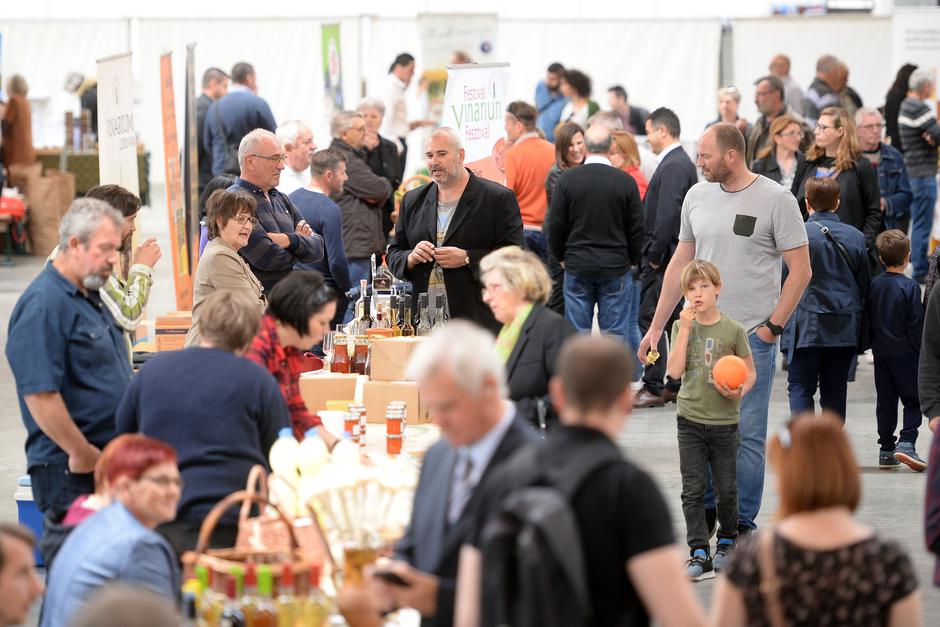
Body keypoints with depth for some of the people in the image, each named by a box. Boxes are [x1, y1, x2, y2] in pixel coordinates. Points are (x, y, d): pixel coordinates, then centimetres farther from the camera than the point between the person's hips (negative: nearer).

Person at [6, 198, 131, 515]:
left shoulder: (89, 297, 16)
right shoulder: (43, 305, -17)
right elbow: (39, 394, -23)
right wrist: (82, 453, -19)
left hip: (109, 462, 10)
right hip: (70, 472, -10)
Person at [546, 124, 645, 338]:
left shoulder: (567, 179, -6)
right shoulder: (626, 181, -6)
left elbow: (556, 224, -1)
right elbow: (637, 228, -1)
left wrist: (560, 256, 14)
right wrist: (632, 260, 14)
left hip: (577, 266, 0)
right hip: (616, 268, 0)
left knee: (577, 331, 7)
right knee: (615, 334, 3)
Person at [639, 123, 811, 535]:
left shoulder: (775, 200, -7)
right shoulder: (697, 196, 9)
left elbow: (800, 270, -5)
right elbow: (681, 263, 17)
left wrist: (773, 326, -9)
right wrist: (656, 326, 14)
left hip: (751, 336, -5)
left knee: (747, 434, -1)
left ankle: (742, 520, 7)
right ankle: (704, 509, 22)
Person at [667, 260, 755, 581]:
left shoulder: (733, 330, -3)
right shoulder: (682, 327, 1)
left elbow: (750, 373, 5)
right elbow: (675, 371, -11)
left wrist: (740, 391, -17)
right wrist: (685, 327, -15)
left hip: (725, 421, -1)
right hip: (690, 419, 1)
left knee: (726, 489, 7)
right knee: (692, 490, -3)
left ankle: (727, 541, 30)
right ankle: (700, 554, -1)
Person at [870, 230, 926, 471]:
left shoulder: (874, 285, 2)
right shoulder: (909, 287, -13)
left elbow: (869, 318, 9)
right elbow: (916, 324, -13)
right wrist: (922, 351, -3)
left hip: (881, 351, 5)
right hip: (905, 352, -5)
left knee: (885, 400, 11)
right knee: (913, 400, 2)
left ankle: (886, 450, 11)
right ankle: (906, 442, -14)